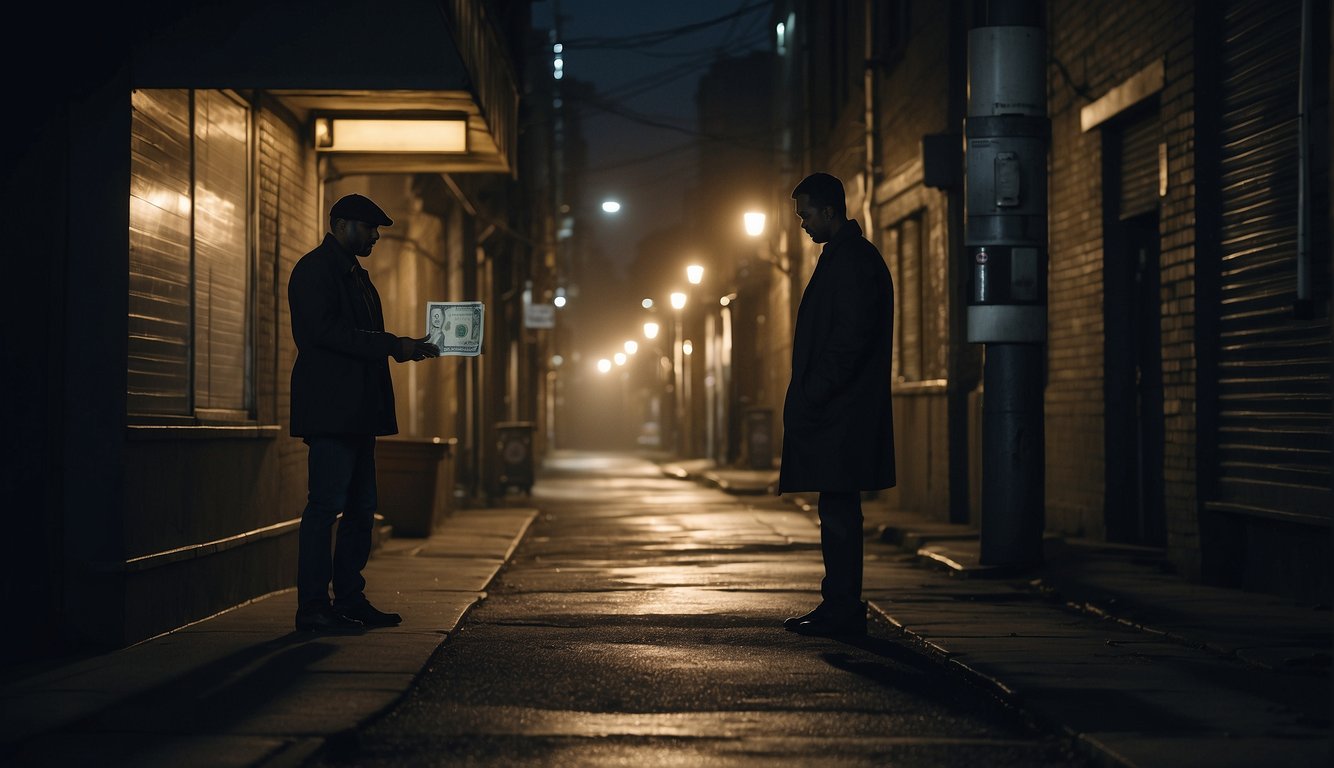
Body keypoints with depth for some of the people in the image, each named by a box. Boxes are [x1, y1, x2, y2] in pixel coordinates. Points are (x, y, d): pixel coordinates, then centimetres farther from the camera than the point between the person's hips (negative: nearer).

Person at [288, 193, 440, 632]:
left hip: (357, 412, 10)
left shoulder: (354, 274, 23)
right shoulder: (315, 269, -7)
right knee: (326, 506, -10)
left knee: (361, 508, 10)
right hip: (330, 410, -10)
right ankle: (313, 609, -8)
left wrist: (402, 347, 9)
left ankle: (350, 601, 15)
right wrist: (391, 345, -18)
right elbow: (325, 330, -19)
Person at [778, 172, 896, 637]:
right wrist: (807, 399, 17)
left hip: (840, 413, -11)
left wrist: (810, 398, -17)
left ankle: (843, 611, -5)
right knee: (837, 512, 11)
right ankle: (839, 606, 15)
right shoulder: (844, 257, 20)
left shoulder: (852, 260, -12)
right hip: (838, 411, 11)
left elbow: (850, 339, -20)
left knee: (839, 511, -8)